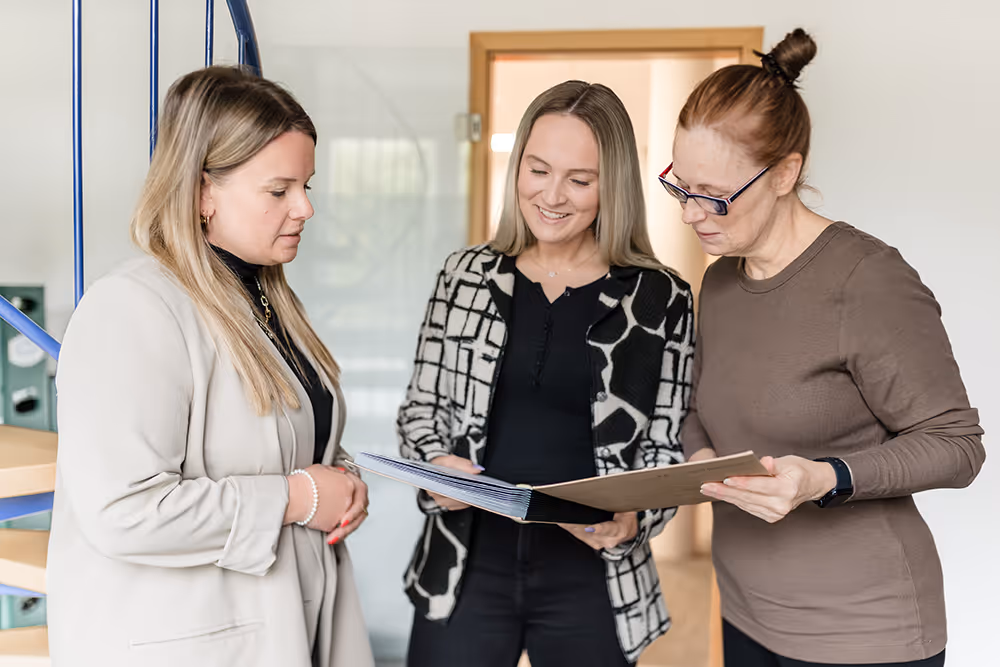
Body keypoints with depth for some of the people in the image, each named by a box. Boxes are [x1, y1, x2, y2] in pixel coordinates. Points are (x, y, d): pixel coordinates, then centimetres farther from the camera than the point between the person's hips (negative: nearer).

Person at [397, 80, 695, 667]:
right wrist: (437, 465, -10)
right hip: (465, 569, 1)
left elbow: (665, 452, 1)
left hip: (590, 580, -1)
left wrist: (630, 519, -17)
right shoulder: (466, 276, 2)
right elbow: (421, 408, 9)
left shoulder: (660, 301, -3)